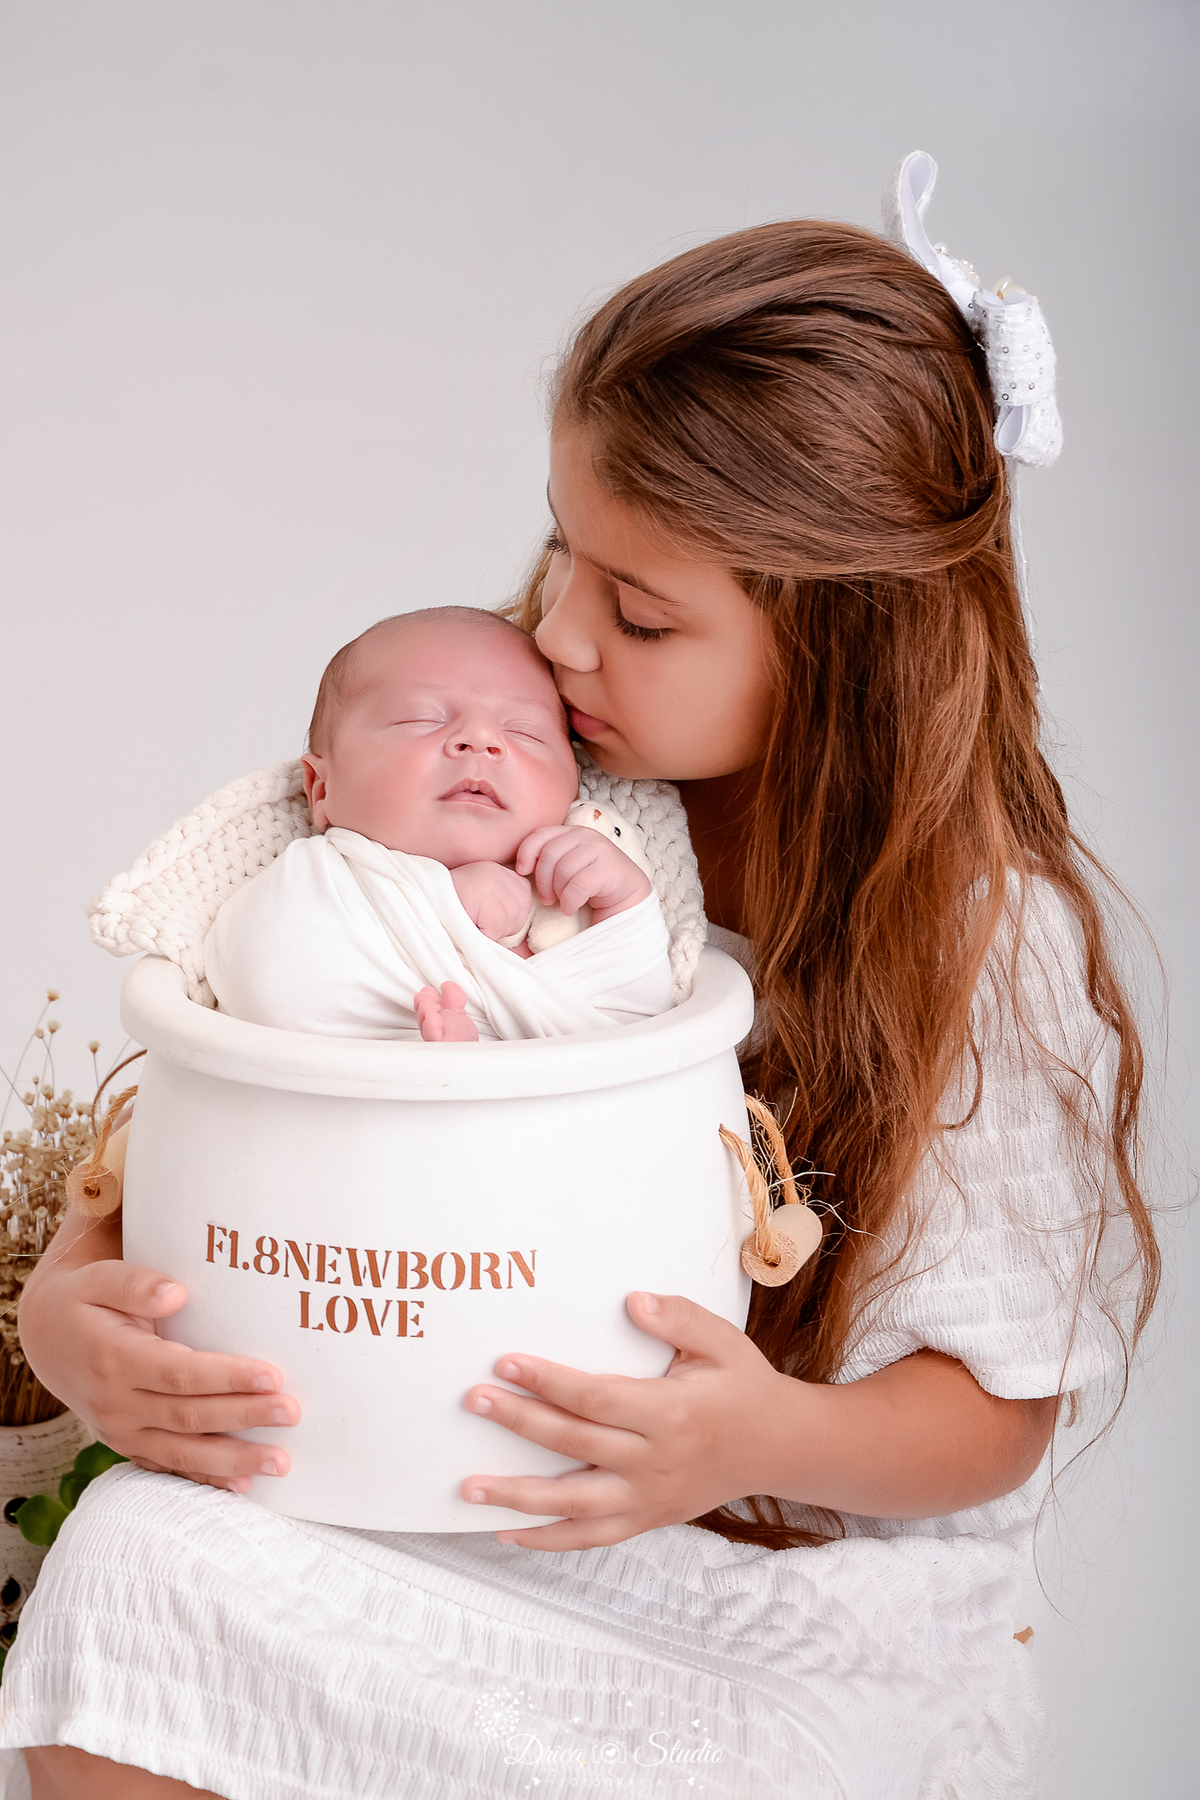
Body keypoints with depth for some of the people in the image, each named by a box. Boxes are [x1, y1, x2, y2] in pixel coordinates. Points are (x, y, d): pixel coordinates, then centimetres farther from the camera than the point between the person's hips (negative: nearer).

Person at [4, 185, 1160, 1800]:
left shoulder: (994, 935, -14)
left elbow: (996, 1410, -7)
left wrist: (776, 1438, -29)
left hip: (816, 1569, -3)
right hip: (457, 1501, 4)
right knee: (144, 1556, -25)